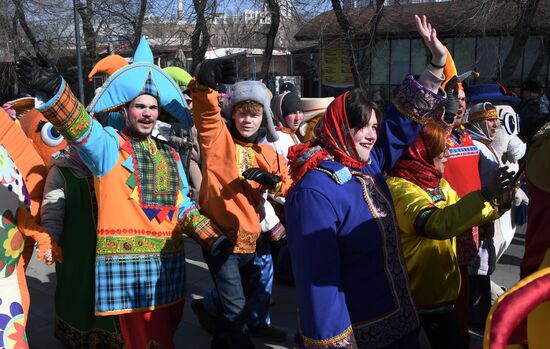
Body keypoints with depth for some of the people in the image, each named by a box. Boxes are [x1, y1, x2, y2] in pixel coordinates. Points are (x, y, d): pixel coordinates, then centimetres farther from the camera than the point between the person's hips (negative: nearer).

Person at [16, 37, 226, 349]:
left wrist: (214, 239, 13)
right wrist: (52, 88, -40)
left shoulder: (169, 155, 17)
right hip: (127, 260, -6)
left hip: (169, 260, 6)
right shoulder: (108, 145, 0)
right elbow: (78, 125, -21)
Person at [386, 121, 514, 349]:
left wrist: (498, 203, 3)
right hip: (416, 293, -8)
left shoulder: (438, 183, 6)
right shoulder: (399, 188, -23)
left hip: (440, 287, 9)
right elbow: (436, 224, -39)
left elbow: (459, 216, 17)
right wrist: (484, 195, -40)